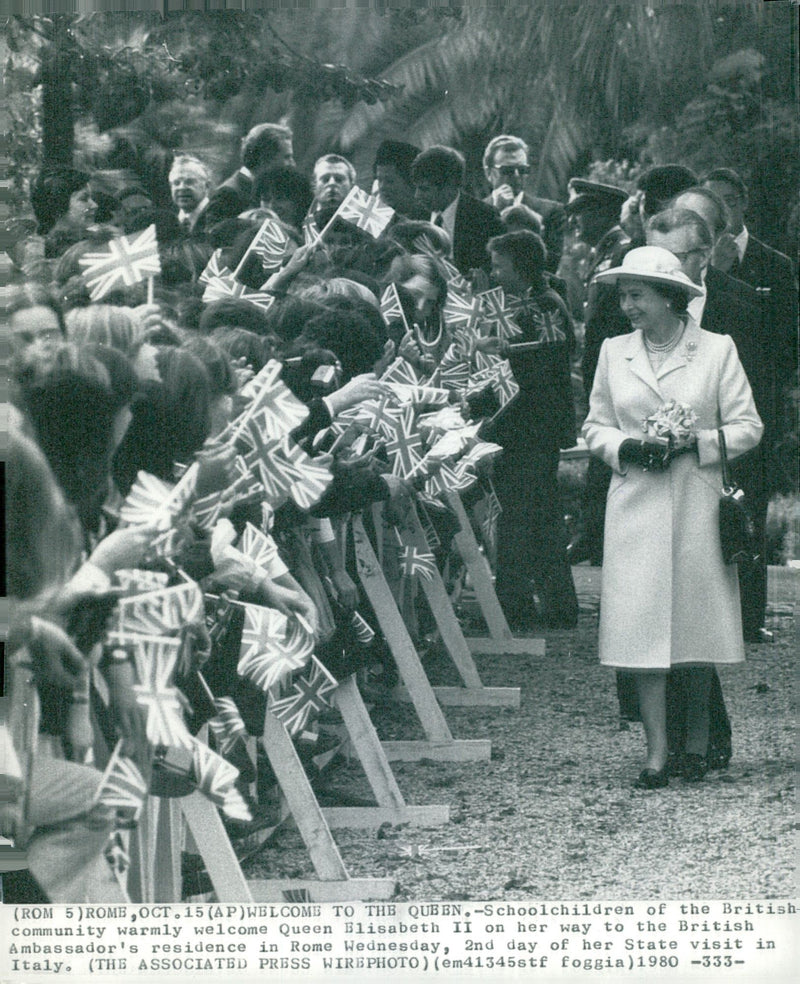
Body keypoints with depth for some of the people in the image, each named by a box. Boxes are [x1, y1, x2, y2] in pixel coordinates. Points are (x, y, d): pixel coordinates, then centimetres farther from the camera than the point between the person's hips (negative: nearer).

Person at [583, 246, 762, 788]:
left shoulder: (717, 350, 0)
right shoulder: (614, 352, 9)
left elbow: (748, 427, 1)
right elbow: (595, 426, 15)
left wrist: (694, 442, -13)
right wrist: (627, 448, -6)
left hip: (697, 503, -2)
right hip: (636, 502, 2)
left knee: (697, 620, 3)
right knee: (641, 622, -6)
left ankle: (697, 741, 19)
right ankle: (657, 751, -4)